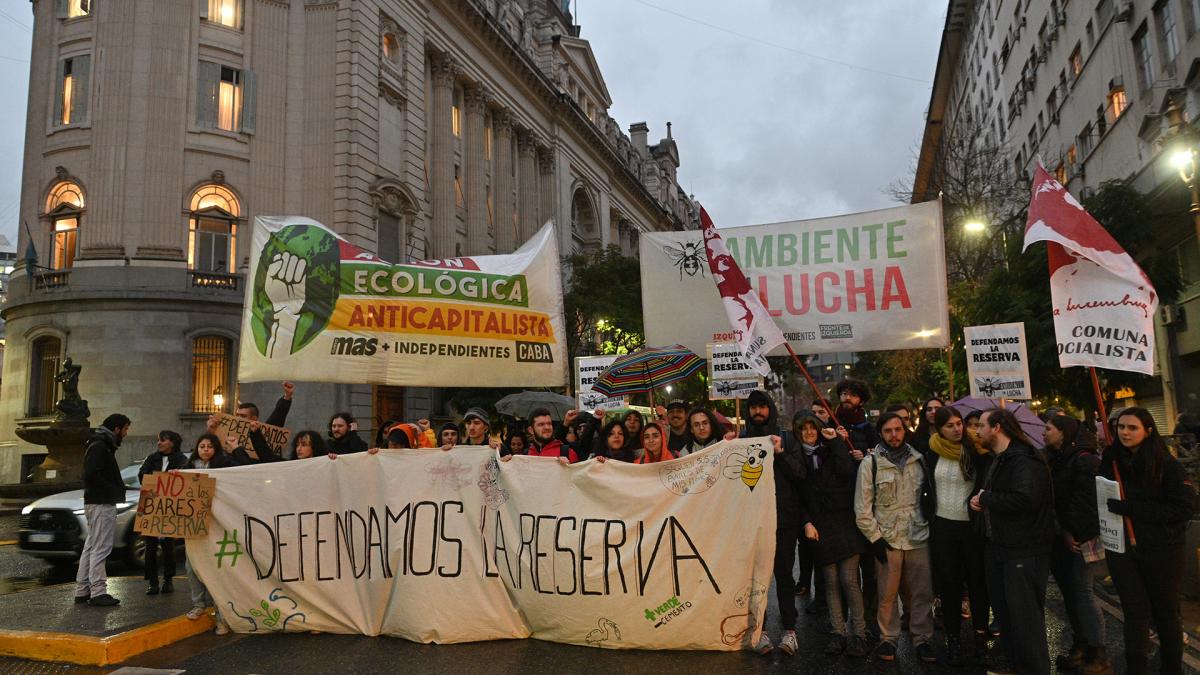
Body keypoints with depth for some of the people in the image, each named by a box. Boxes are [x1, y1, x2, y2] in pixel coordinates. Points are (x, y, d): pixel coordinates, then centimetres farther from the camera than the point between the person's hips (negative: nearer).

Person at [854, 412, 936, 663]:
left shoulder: (918, 459, 4)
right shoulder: (871, 463, -6)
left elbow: (928, 495, 14)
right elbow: (862, 508, -5)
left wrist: (929, 527, 10)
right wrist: (875, 538, -8)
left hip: (918, 537, 3)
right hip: (887, 539, -2)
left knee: (922, 592, 7)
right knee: (887, 593, 5)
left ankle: (922, 638, 22)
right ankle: (888, 638, 20)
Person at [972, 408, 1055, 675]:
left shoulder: (1024, 460, -18)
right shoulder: (999, 460, 15)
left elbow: (1025, 499, -32)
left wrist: (984, 498, -19)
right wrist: (981, 501, 1)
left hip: (1024, 551, -10)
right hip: (999, 547, 10)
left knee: (1025, 617, -3)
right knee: (1003, 610, 18)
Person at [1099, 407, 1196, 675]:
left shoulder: (1166, 464, -11)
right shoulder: (1110, 460, 0)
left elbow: (1185, 508, -15)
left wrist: (1132, 509, -21)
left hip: (1161, 551, -2)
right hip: (1121, 549, 2)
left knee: (1165, 613, 13)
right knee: (1135, 611, 4)